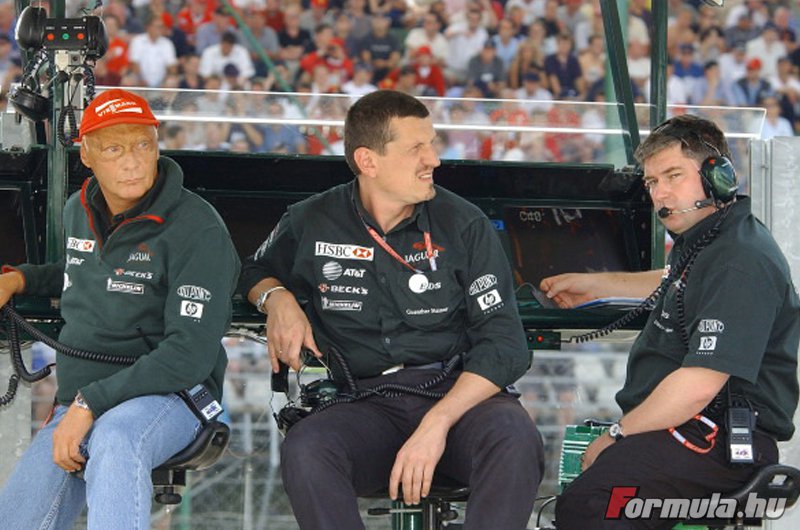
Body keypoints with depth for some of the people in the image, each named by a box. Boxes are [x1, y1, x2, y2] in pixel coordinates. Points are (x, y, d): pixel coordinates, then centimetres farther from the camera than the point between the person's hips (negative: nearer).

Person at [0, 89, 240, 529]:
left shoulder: (196, 229, -14)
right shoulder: (78, 212, 10)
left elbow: (190, 355, -21)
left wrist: (90, 403, -23)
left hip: (167, 397, -7)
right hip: (75, 404, 7)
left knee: (114, 439, -41)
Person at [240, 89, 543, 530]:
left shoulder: (464, 225, 3)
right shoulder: (312, 224, 7)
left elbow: (504, 344, -4)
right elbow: (256, 272, 30)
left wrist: (437, 423, -18)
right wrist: (277, 299, 3)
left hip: (456, 392, 0)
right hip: (361, 406, 0)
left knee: (515, 440, -36)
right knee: (303, 451, -35)